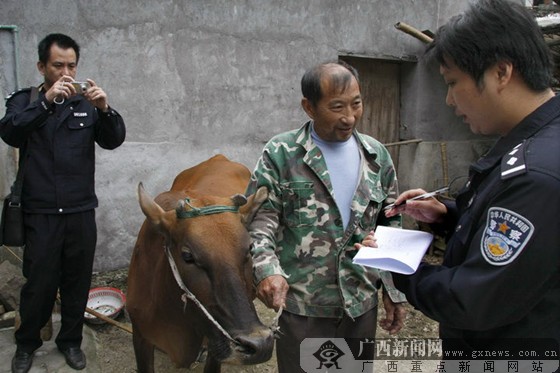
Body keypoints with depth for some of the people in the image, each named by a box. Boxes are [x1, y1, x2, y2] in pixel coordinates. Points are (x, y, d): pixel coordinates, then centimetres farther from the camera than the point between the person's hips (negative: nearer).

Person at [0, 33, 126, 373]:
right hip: (40, 214, -1)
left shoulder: (87, 104, 7)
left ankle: (71, 340, 30)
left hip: (81, 212, 2)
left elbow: (114, 140, -4)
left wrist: (105, 109, -23)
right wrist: (46, 100, -30)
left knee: (78, 281, 10)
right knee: (39, 283, 6)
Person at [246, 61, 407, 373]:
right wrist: (268, 270, -26)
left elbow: (391, 227, 9)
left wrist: (395, 291, 7)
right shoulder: (281, 152, -7)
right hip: (301, 305, -3)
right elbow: (259, 217, -9)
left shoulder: (377, 155, 4)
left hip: (363, 303, 4)